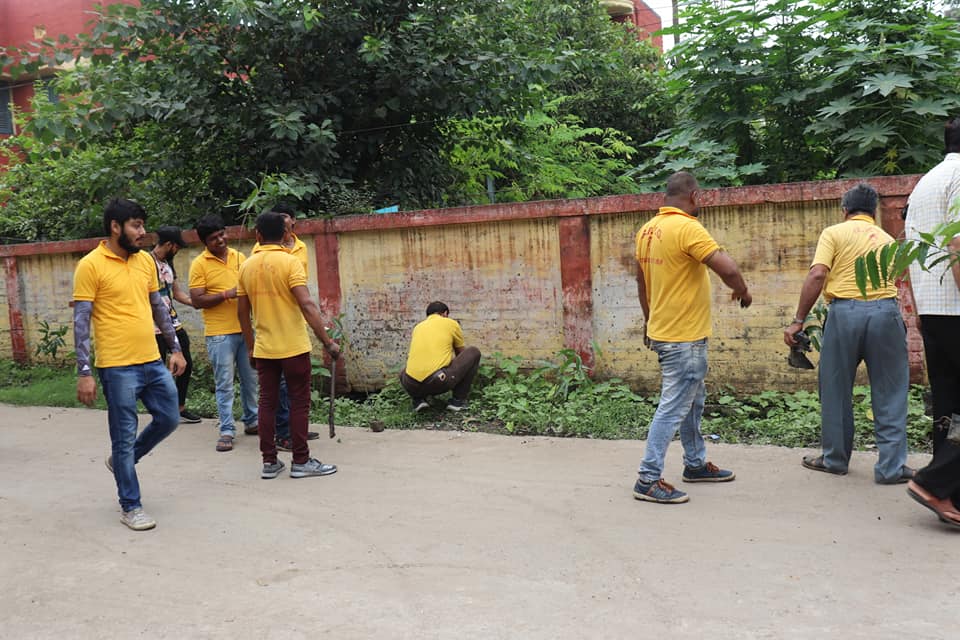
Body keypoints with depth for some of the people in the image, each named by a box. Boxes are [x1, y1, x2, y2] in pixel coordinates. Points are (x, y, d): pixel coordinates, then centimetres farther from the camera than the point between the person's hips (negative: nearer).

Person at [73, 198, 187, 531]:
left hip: (153, 362, 7)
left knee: (169, 419, 14)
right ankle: (130, 506, 16)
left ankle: (122, 461, 37)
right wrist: (84, 372, -14)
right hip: (117, 367, -6)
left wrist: (175, 348, 15)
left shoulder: (145, 261, 9)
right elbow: (81, 322, -11)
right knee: (125, 437, 3)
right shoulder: (90, 266, -10)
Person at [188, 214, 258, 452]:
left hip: (244, 329, 5)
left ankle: (251, 421, 29)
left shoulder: (239, 257, 8)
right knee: (224, 384, 0)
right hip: (219, 333, -5)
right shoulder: (199, 264, -6)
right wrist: (226, 294, -21)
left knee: (250, 379, 14)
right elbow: (197, 301, -11)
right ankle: (227, 431, 8)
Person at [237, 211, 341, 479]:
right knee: (299, 402, 3)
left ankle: (269, 462, 14)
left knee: (267, 402, 10)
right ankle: (301, 461, 7)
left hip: (263, 349, 5)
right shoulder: (290, 262, -11)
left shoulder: (247, 267, 6)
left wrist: (251, 347, 20)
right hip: (293, 347, -5)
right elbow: (306, 305, -21)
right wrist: (327, 341, -18)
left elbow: (242, 312, 10)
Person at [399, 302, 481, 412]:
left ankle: (418, 399, 13)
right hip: (439, 382, -4)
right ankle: (458, 400, 14)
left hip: (412, 386, 5)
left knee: (404, 373, 41)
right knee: (474, 352, 15)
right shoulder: (451, 323, 14)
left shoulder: (418, 327, 25)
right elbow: (461, 354, 30)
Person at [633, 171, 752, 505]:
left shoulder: (648, 229, 8)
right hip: (684, 336, -9)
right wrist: (743, 292, -5)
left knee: (693, 400, 21)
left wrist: (650, 320, 28)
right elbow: (727, 268, -26)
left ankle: (696, 464, 33)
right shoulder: (687, 228, -18)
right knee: (673, 407, -4)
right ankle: (648, 480, 1)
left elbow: (641, 280, 18)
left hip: (662, 329, 9)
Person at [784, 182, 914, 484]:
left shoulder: (834, 233, 6)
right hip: (885, 311, 3)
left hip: (845, 311, -3)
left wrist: (798, 320, -7)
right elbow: (889, 277, 19)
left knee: (836, 389, 11)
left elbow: (817, 275, -7)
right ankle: (891, 467, 10)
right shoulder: (887, 239, 20)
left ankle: (835, 459, 23)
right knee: (890, 392, 9)